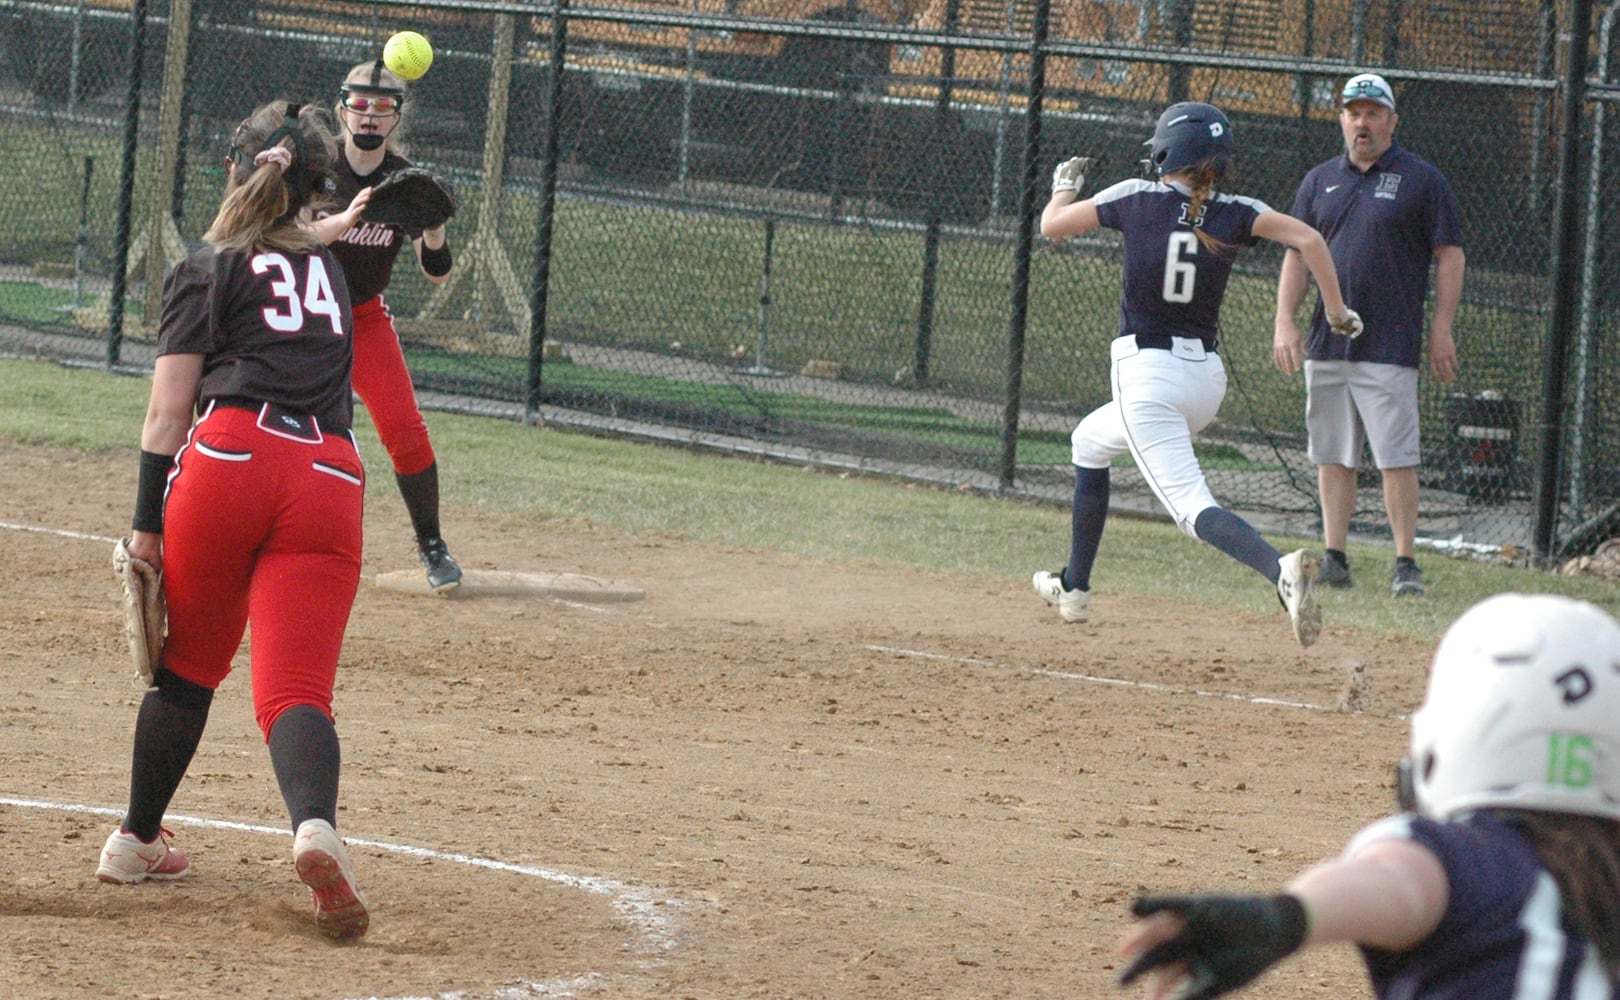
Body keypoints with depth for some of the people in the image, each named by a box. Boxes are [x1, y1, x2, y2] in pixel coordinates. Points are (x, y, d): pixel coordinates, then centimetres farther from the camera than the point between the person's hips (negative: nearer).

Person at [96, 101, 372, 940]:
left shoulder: (206, 271, 11)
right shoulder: (329, 268, 24)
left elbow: (167, 413, 2)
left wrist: (147, 523, 1)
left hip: (227, 458, -2)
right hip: (330, 477, 2)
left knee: (186, 666, 17)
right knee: (295, 684, -7)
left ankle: (136, 840, 25)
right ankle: (315, 824, -36)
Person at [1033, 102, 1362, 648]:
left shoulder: (1137, 198, -5)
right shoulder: (1233, 214, 2)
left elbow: (1052, 225, 5)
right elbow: (1308, 238, -11)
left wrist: (1065, 184, 27)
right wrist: (1338, 313, -2)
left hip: (1147, 373, -6)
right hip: (1207, 379, 6)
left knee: (1193, 507, -12)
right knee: (1089, 442, 29)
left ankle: (1280, 568, -38)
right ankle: (1074, 587, 34)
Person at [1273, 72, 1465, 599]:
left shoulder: (1423, 180, 1)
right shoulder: (1320, 181, 14)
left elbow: (1449, 254, 0)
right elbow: (1297, 254, 14)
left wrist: (1442, 328, -7)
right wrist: (1285, 322, 2)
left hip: (1390, 347, -5)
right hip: (1326, 344, 5)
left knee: (1396, 459, -8)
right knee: (1333, 457, 6)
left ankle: (1406, 564, -4)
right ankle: (1334, 559, 11)